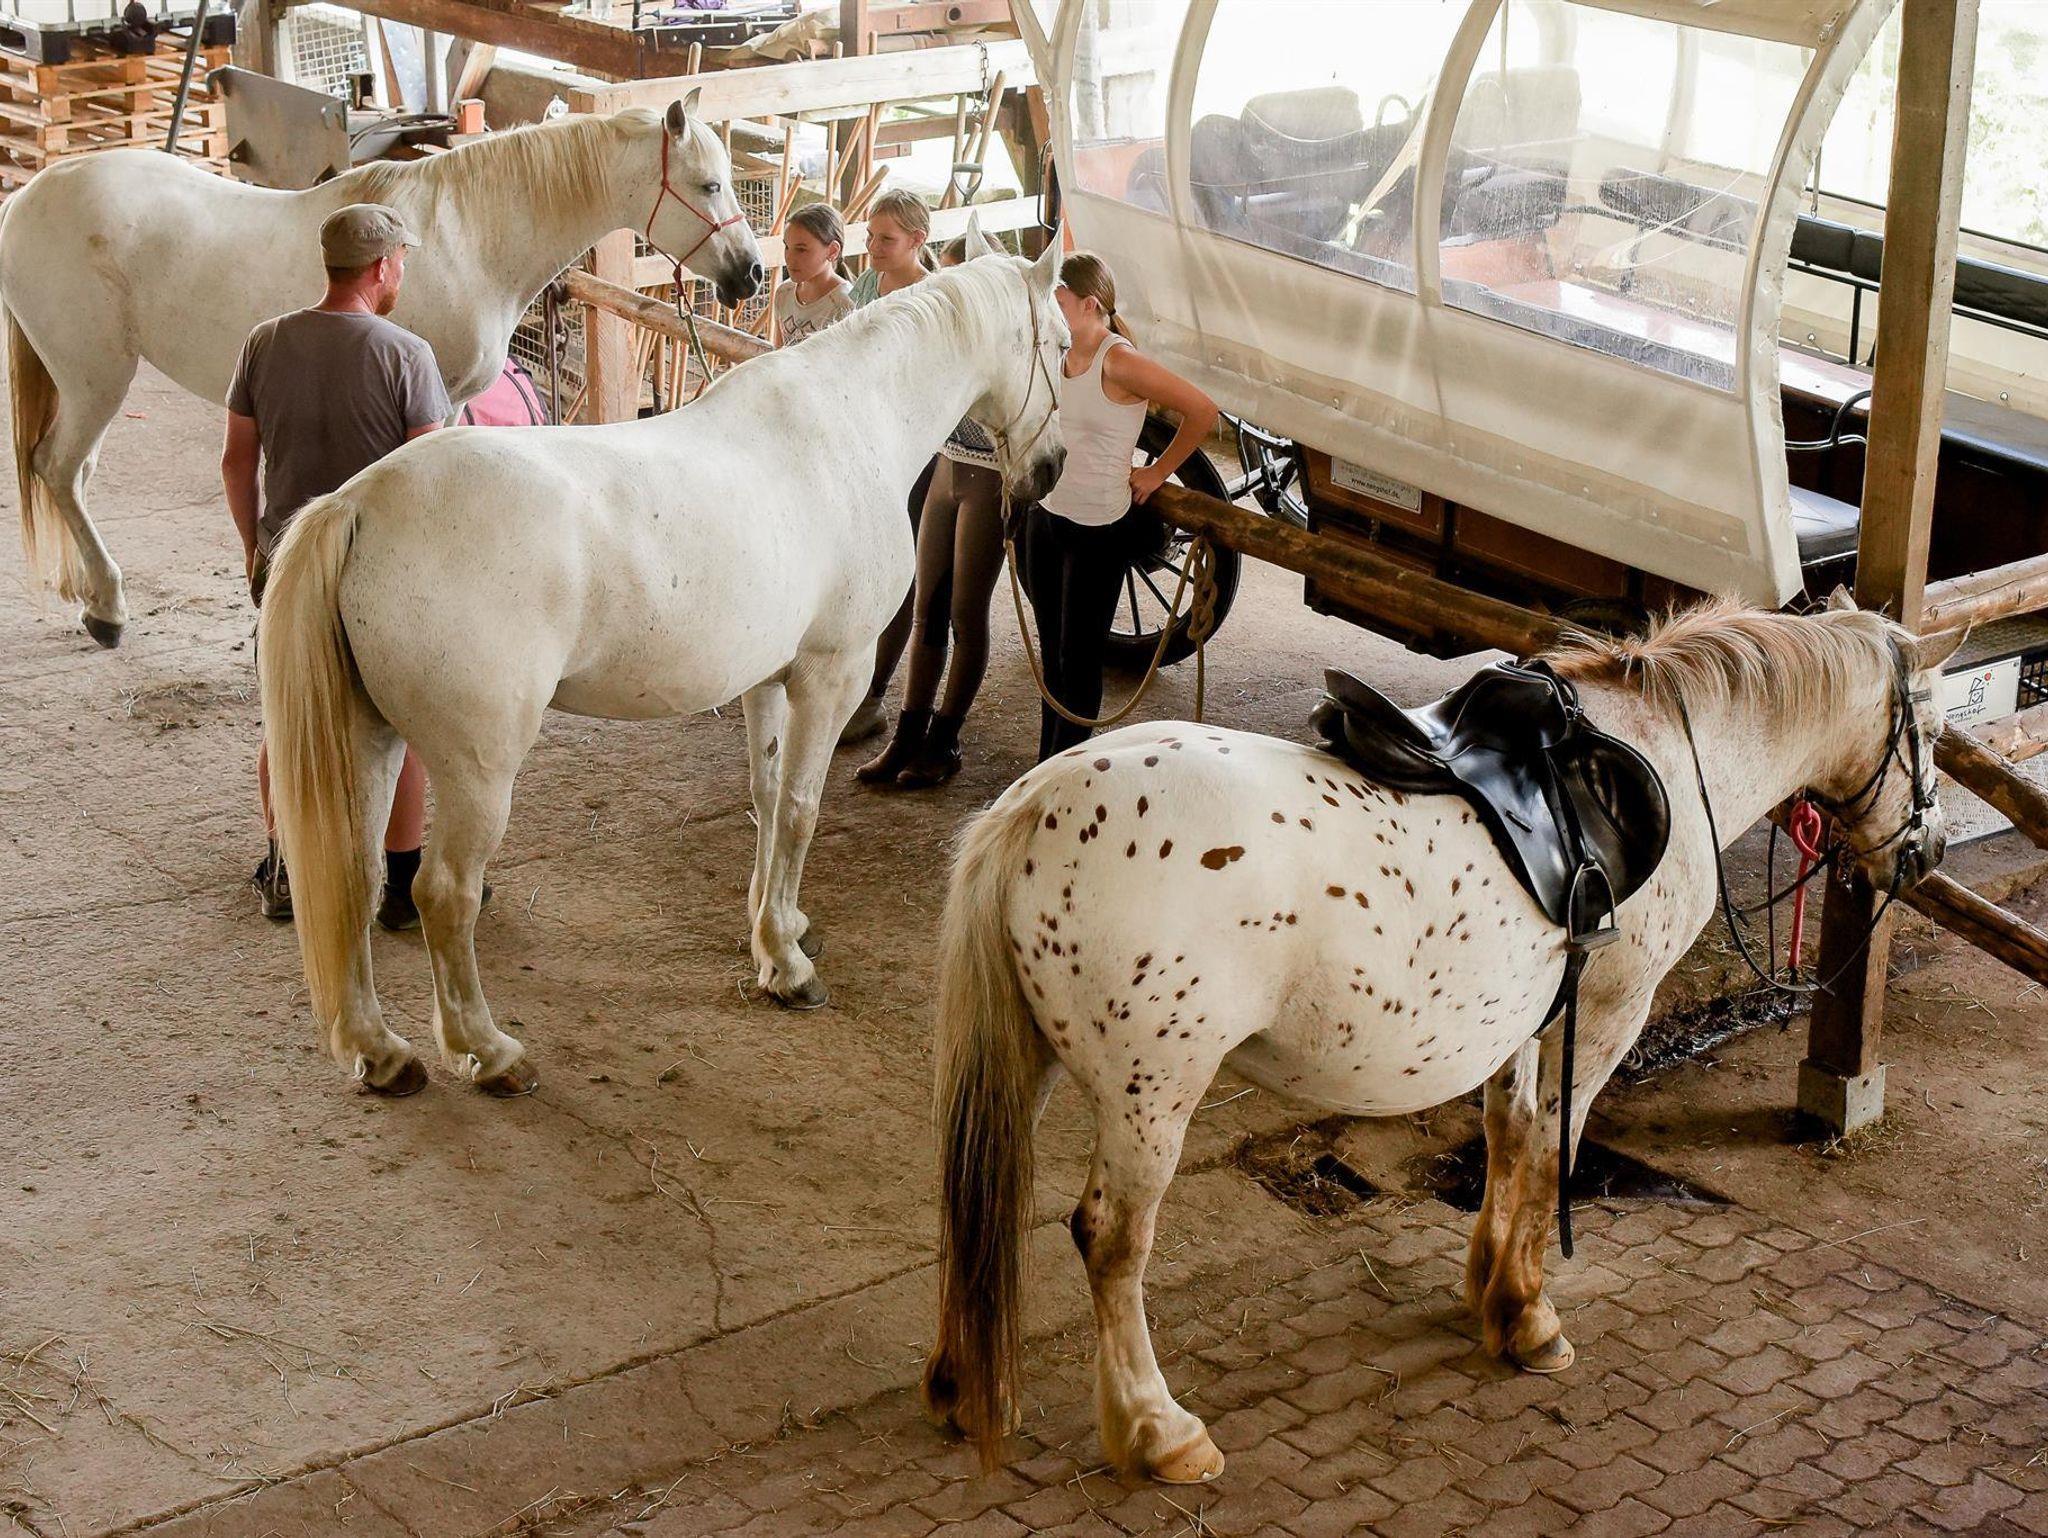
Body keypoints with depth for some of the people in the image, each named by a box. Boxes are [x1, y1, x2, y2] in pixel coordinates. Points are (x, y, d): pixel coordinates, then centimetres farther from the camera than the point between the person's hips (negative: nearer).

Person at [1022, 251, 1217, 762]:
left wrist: (1156, 473, -9)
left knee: (1079, 657, 2)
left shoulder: (1118, 362, -19)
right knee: (1051, 650, 15)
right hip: (1046, 514, 7)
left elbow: (1202, 412, -19)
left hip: (1098, 530, -7)